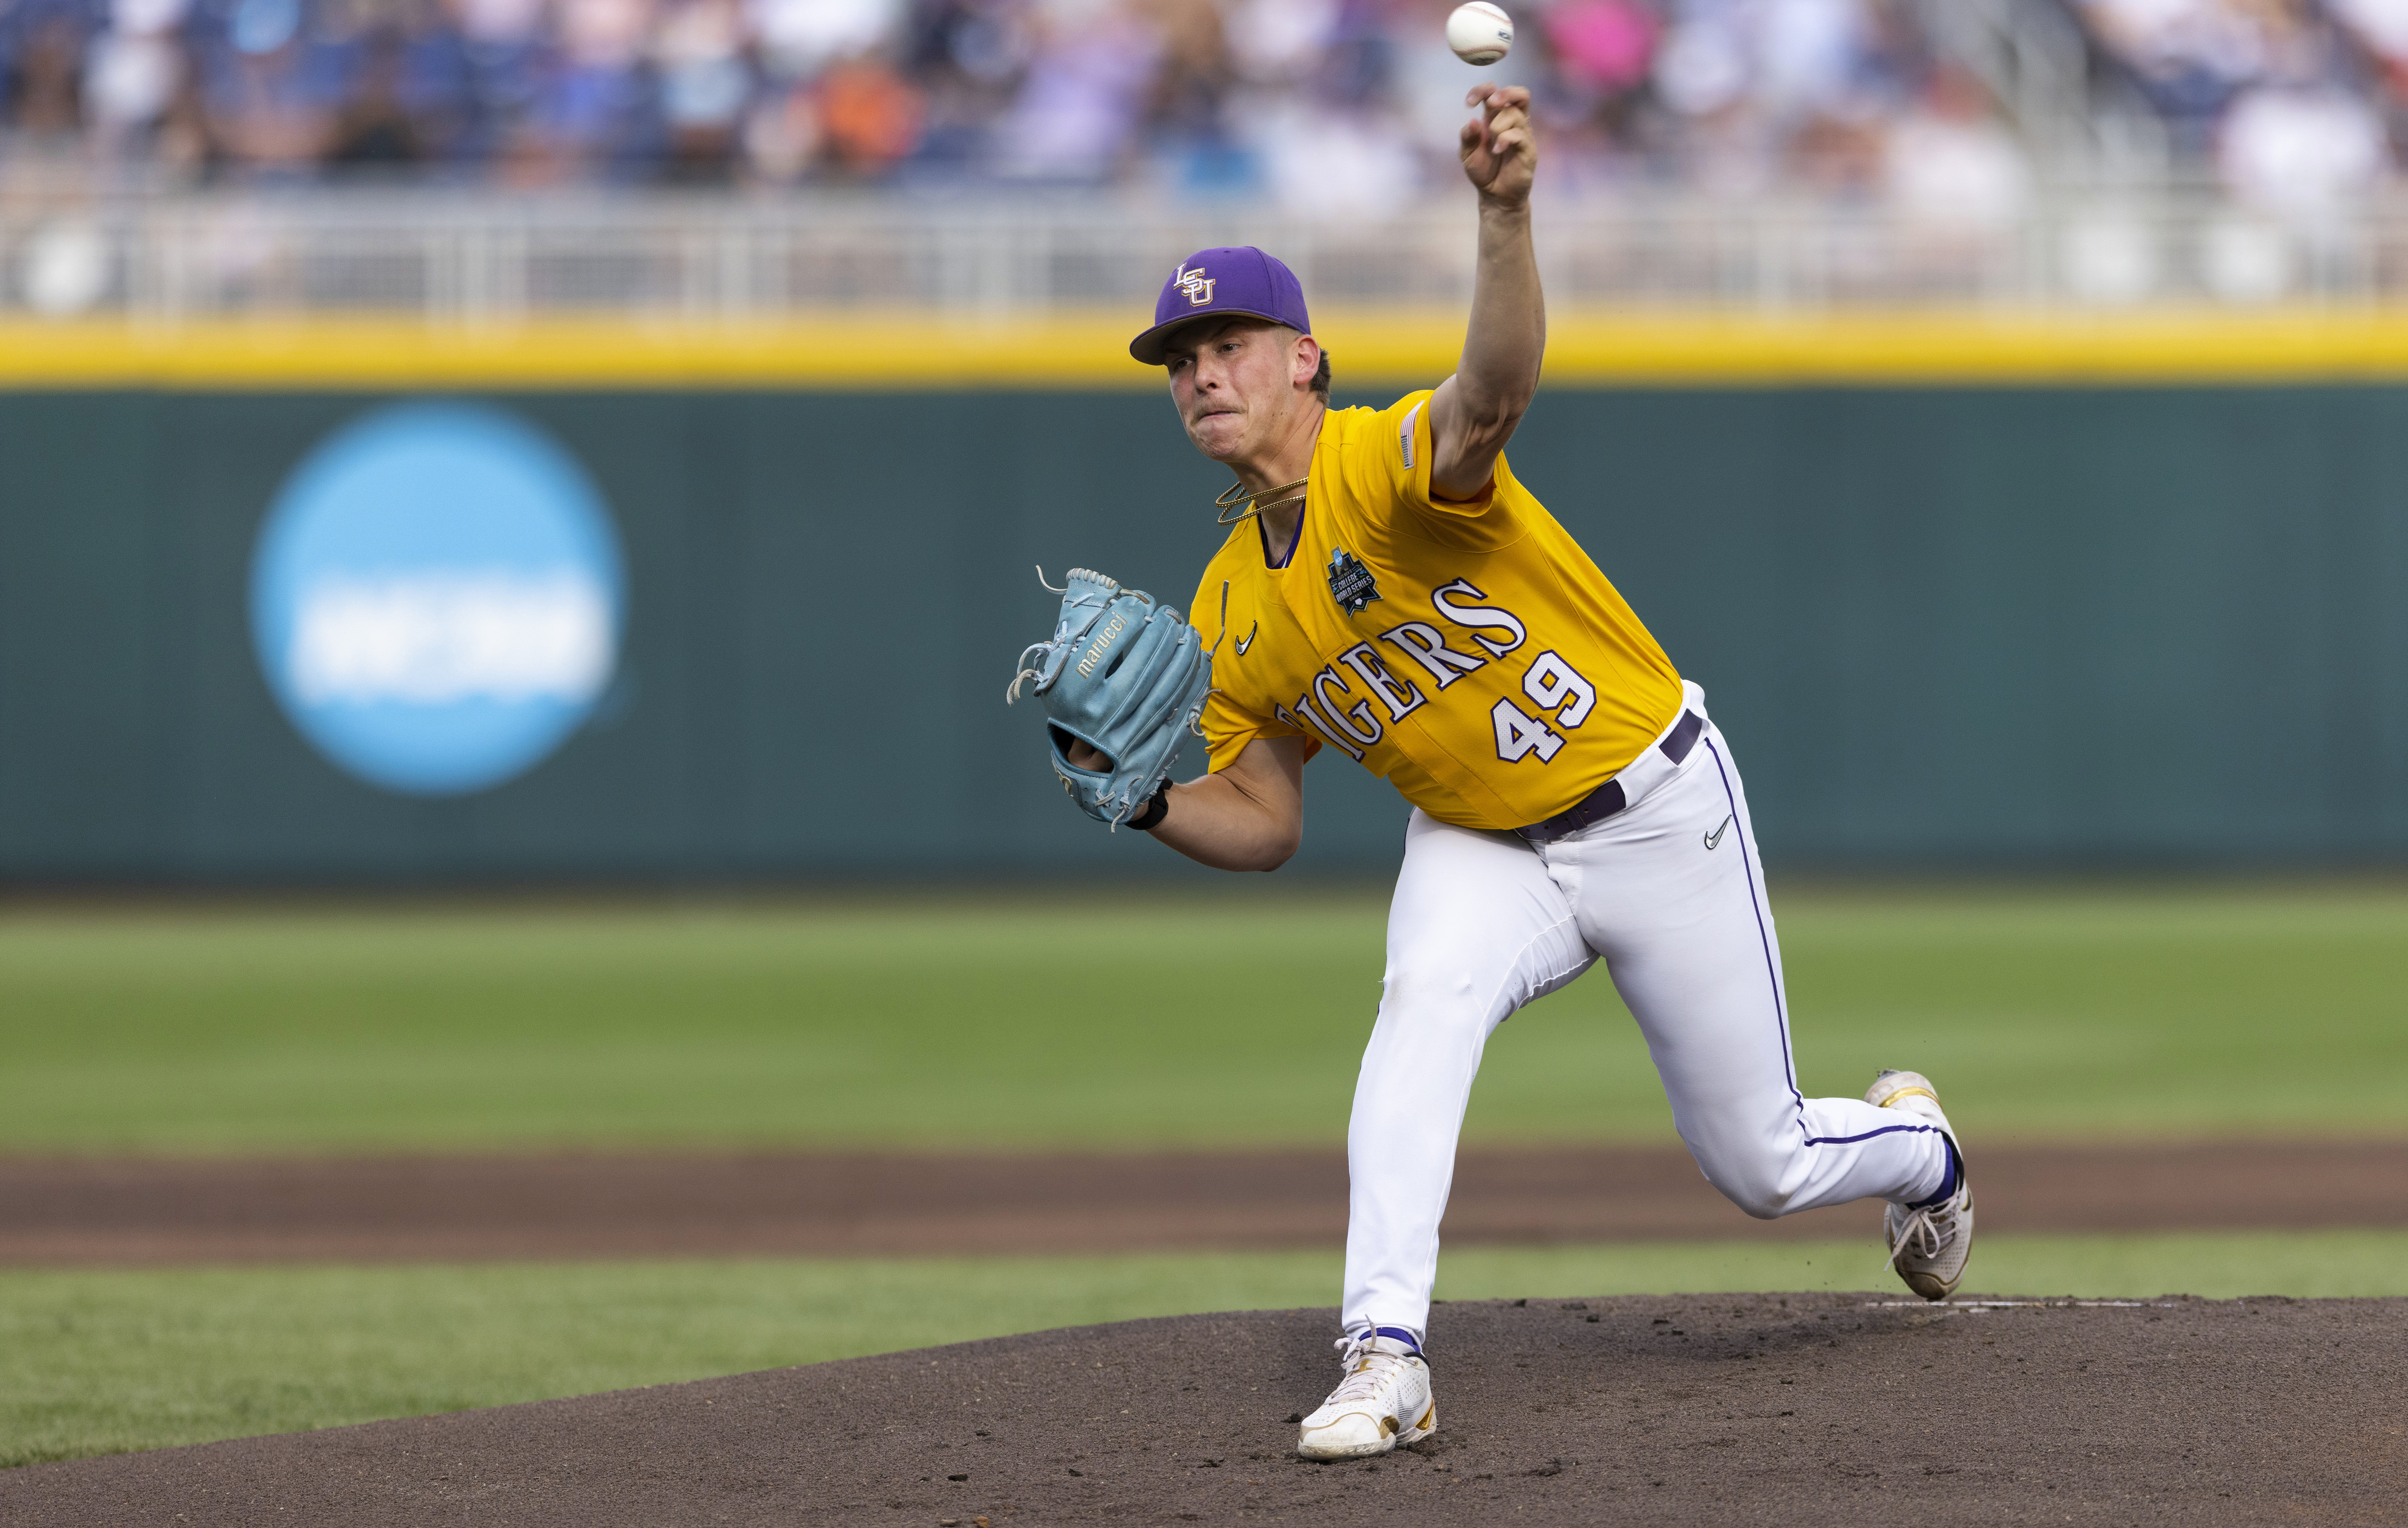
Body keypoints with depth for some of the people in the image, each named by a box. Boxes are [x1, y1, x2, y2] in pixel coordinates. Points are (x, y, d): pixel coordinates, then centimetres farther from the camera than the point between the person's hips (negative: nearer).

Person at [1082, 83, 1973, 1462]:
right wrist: (1148, 801, -16)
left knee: (1767, 1167, 6)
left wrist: (1508, 214, -70)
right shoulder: (1231, 617, -5)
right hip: (1481, 853, 4)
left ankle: (1917, 1147, 44)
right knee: (1425, 999, -31)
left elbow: (1497, 387, -51)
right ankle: (1386, 1360, -34)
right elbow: (1264, 822, 5)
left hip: (1659, 812, -4)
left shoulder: (1392, 461, -26)